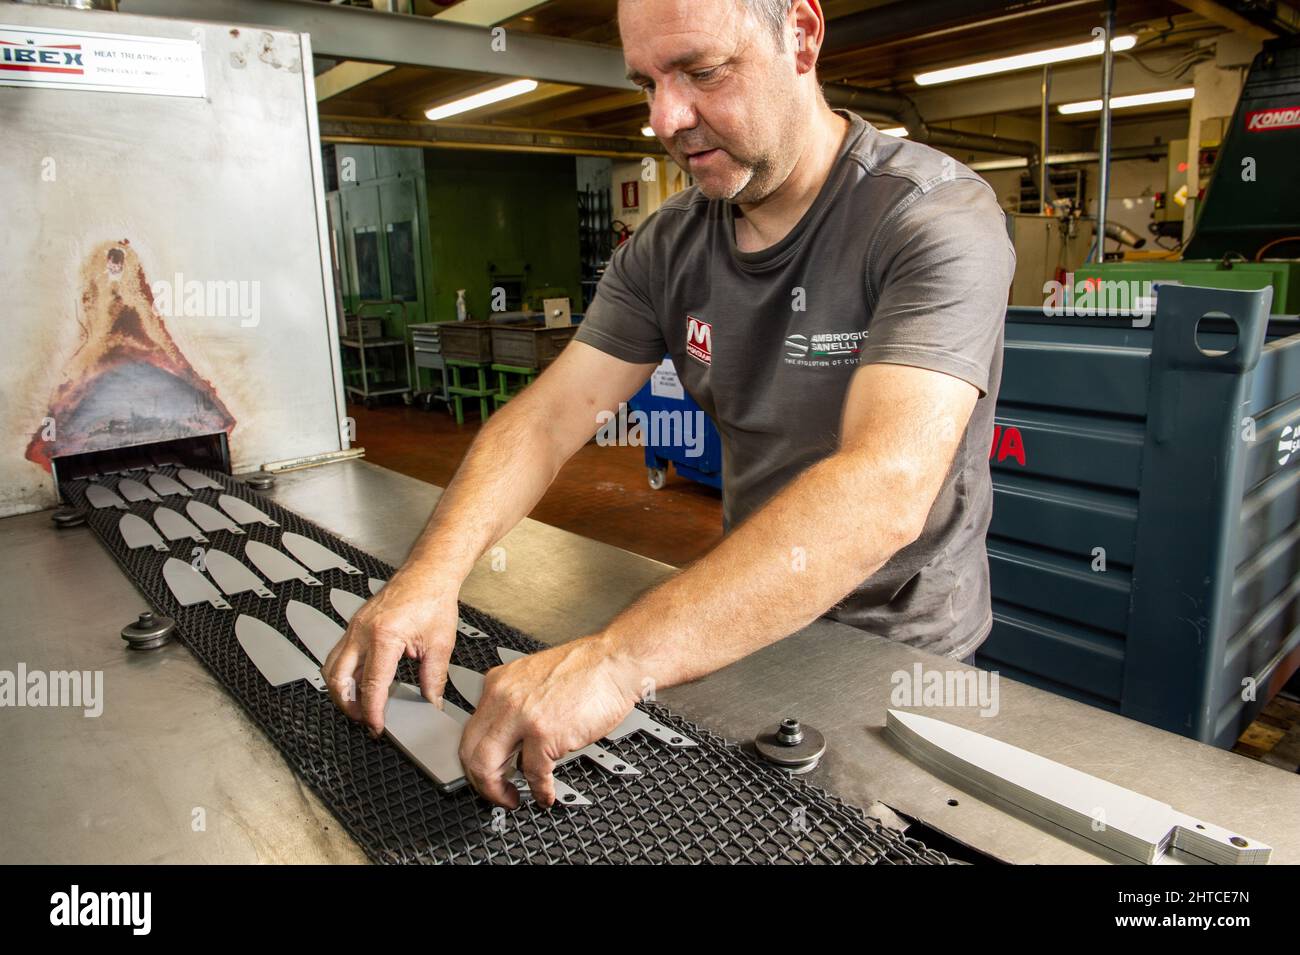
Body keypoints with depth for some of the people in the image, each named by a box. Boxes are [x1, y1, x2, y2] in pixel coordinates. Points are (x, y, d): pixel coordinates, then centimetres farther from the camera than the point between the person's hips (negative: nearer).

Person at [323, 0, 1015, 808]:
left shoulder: (937, 219, -23)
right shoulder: (668, 248, -4)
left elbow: (884, 492, -38)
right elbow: (546, 417, -9)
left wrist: (616, 660, -47)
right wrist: (432, 572, -26)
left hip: (902, 651, -4)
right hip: (747, 625, 5)